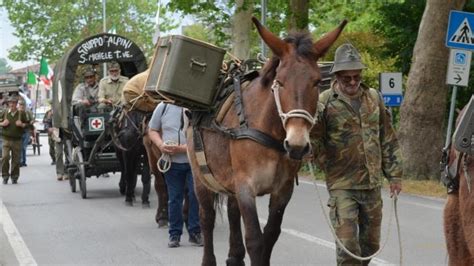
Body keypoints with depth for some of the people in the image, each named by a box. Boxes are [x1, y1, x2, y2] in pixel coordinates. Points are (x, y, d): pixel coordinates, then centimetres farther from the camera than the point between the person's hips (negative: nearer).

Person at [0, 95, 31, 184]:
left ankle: (14, 177, 14)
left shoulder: (21, 114, 3)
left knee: (16, 159, 3)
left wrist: (22, 125, -13)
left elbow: (27, 124, 7)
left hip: (17, 140, 0)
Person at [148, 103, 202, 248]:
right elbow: (152, 130, 11)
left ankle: (195, 232, 15)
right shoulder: (163, 107, -1)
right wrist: (160, 145, -9)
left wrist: (182, 148, -23)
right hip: (172, 161, 2)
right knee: (174, 198, 10)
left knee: (196, 195, -1)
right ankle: (174, 234, 22)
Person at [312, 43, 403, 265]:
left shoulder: (374, 98, 7)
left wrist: (394, 174, 12)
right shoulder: (325, 102, -9)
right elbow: (313, 139, -10)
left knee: (371, 242, 14)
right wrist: (327, 166, -16)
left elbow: (388, 140, 12)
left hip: (373, 183, 5)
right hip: (341, 186, -5)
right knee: (347, 243, -7)